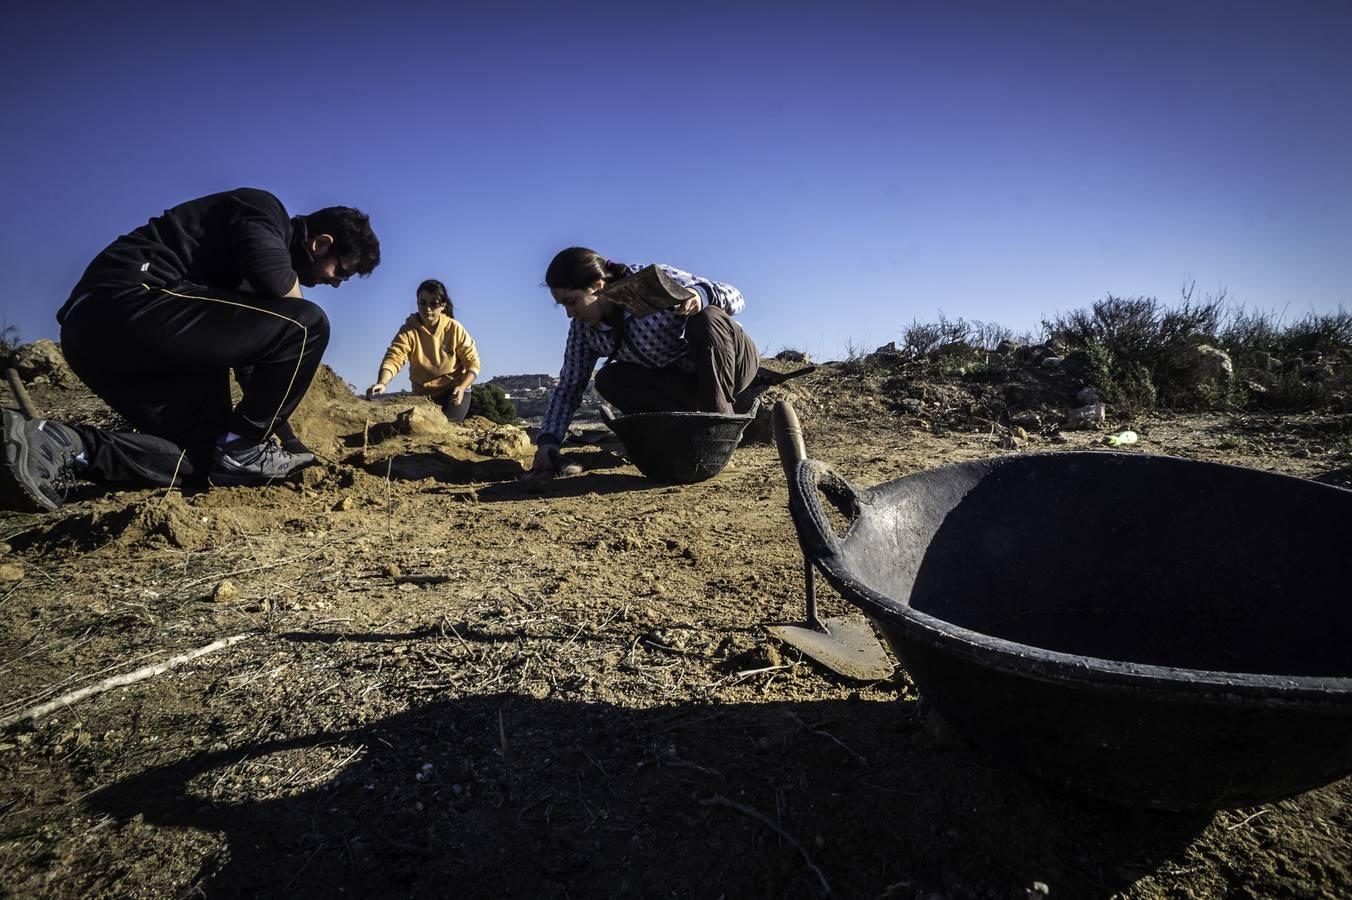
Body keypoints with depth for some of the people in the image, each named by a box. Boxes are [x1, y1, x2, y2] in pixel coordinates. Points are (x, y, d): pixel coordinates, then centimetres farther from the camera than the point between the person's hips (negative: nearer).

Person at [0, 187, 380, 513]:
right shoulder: (265, 211, 1)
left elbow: (250, 363, 27)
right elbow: (275, 279, -24)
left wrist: (293, 444, 26)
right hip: (129, 302, -10)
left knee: (209, 456, 12)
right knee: (308, 325, -11)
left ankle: (57, 444, -3)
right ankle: (243, 448, -3)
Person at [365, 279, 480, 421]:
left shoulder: (455, 329, -11)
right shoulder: (408, 331, -11)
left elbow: (473, 362, -8)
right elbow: (393, 357, -25)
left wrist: (461, 388, -25)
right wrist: (382, 383, -44)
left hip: (454, 392, -2)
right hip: (424, 394, 2)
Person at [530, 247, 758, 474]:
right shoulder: (583, 329, -10)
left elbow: (735, 297, -23)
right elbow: (568, 387, -4)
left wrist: (700, 293, -46)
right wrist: (548, 440, -18)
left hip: (733, 362, -4)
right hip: (683, 379, 5)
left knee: (706, 319, -36)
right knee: (608, 380, -16)